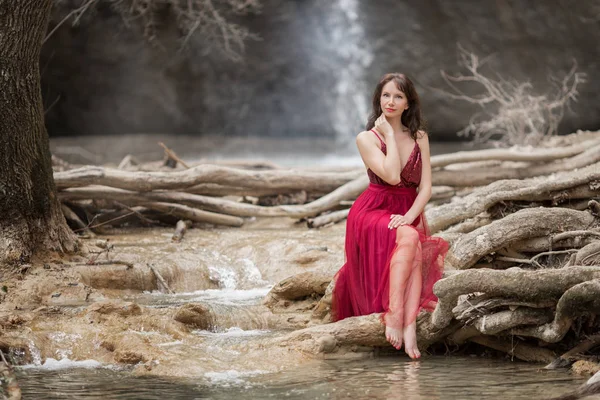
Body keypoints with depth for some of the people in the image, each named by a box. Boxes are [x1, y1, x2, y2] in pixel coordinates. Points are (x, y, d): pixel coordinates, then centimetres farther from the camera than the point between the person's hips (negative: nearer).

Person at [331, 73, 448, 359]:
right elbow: (392, 176, -16)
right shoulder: (367, 138, 0)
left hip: (408, 214, 3)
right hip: (373, 211, -3)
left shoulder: (419, 138, 12)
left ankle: (409, 326, -46)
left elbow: (426, 187, 4)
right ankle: (394, 314, -43)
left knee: (420, 252, -32)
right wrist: (389, 135, -9)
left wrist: (410, 215, -14)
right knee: (409, 238, -36)